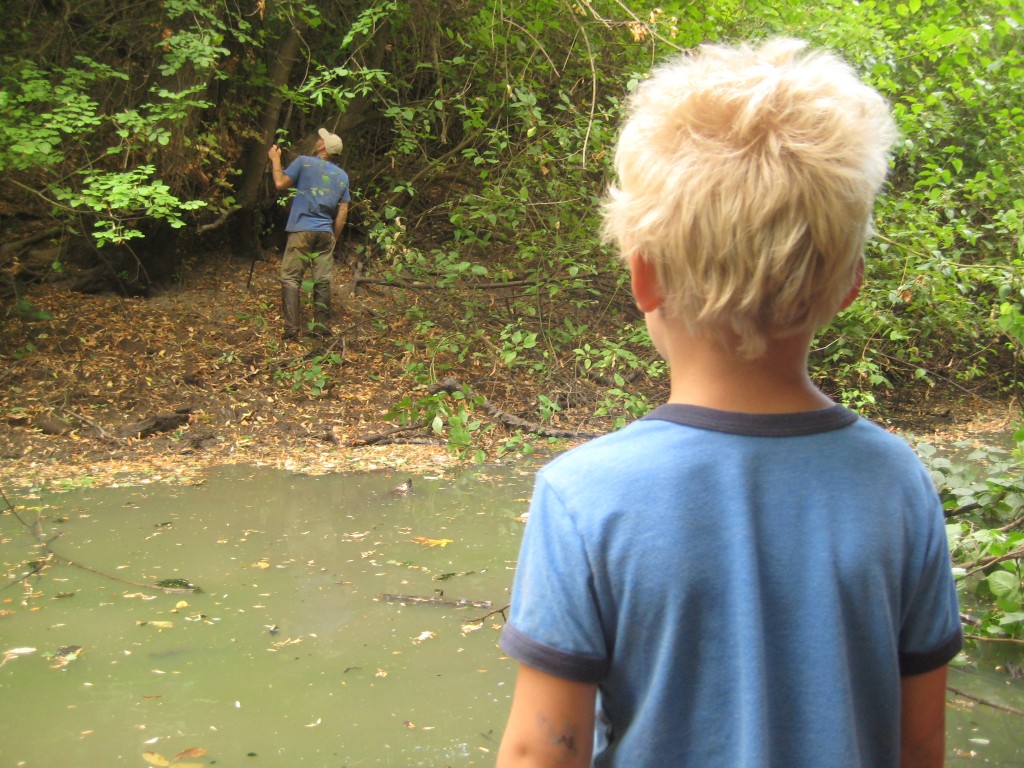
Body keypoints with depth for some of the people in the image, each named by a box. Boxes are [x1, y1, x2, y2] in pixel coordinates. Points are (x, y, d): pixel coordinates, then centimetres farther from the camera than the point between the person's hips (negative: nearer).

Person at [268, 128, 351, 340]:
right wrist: (334, 237, 18)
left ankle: (292, 327, -9)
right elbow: (343, 211, 11)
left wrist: (275, 160, 12)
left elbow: (280, 183, -3)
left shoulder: (304, 162, -3)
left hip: (302, 231, -4)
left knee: (290, 278, -1)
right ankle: (322, 326, 10)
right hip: (325, 233, 4)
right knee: (322, 281, 9)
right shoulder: (342, 176, 11)